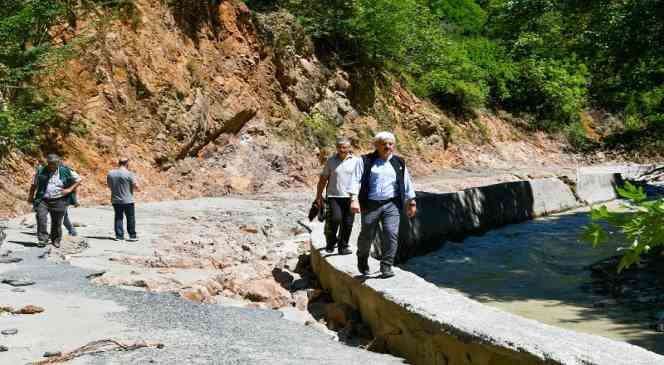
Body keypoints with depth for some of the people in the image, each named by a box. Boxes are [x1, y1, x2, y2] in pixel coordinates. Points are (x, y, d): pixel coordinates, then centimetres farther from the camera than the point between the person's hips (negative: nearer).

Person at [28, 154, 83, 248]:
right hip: (43, 200, 1)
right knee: (41, 218, -18)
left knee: (57, 222, 5)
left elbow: (79, 180, 5)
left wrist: (70, 189, -5)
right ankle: (43, 239, -9)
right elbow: (34, 184, 16)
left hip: (58, 201, -1)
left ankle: (56, 240, 24)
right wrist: (31, 196, 14)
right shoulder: (41, 171, 3)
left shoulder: (66, 171, -1)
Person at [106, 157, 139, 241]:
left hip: (115, 200, 4)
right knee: (131, 218, 6)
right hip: (128, 200, -4)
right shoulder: (129, 174, -13)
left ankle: (119, 236, 10)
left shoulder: (110, 173, 3)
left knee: (118, 218, 11)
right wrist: (131, 186, 8)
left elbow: (109, 185, 14)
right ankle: (132, 236, 9)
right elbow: (136, 186, -13)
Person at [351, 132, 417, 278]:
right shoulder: (366, 161, 2)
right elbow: (356, 180, -6)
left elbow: (407, 183, 18)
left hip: (392, 205, 2)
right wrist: (354, 199, -18)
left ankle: (386, 267, -2)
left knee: (391, 234, -12)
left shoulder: (399, 163, 12)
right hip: (371, 205, -2)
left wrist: (412, 202, 17)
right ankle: (362, 260, 35)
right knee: (367, 235, 6)